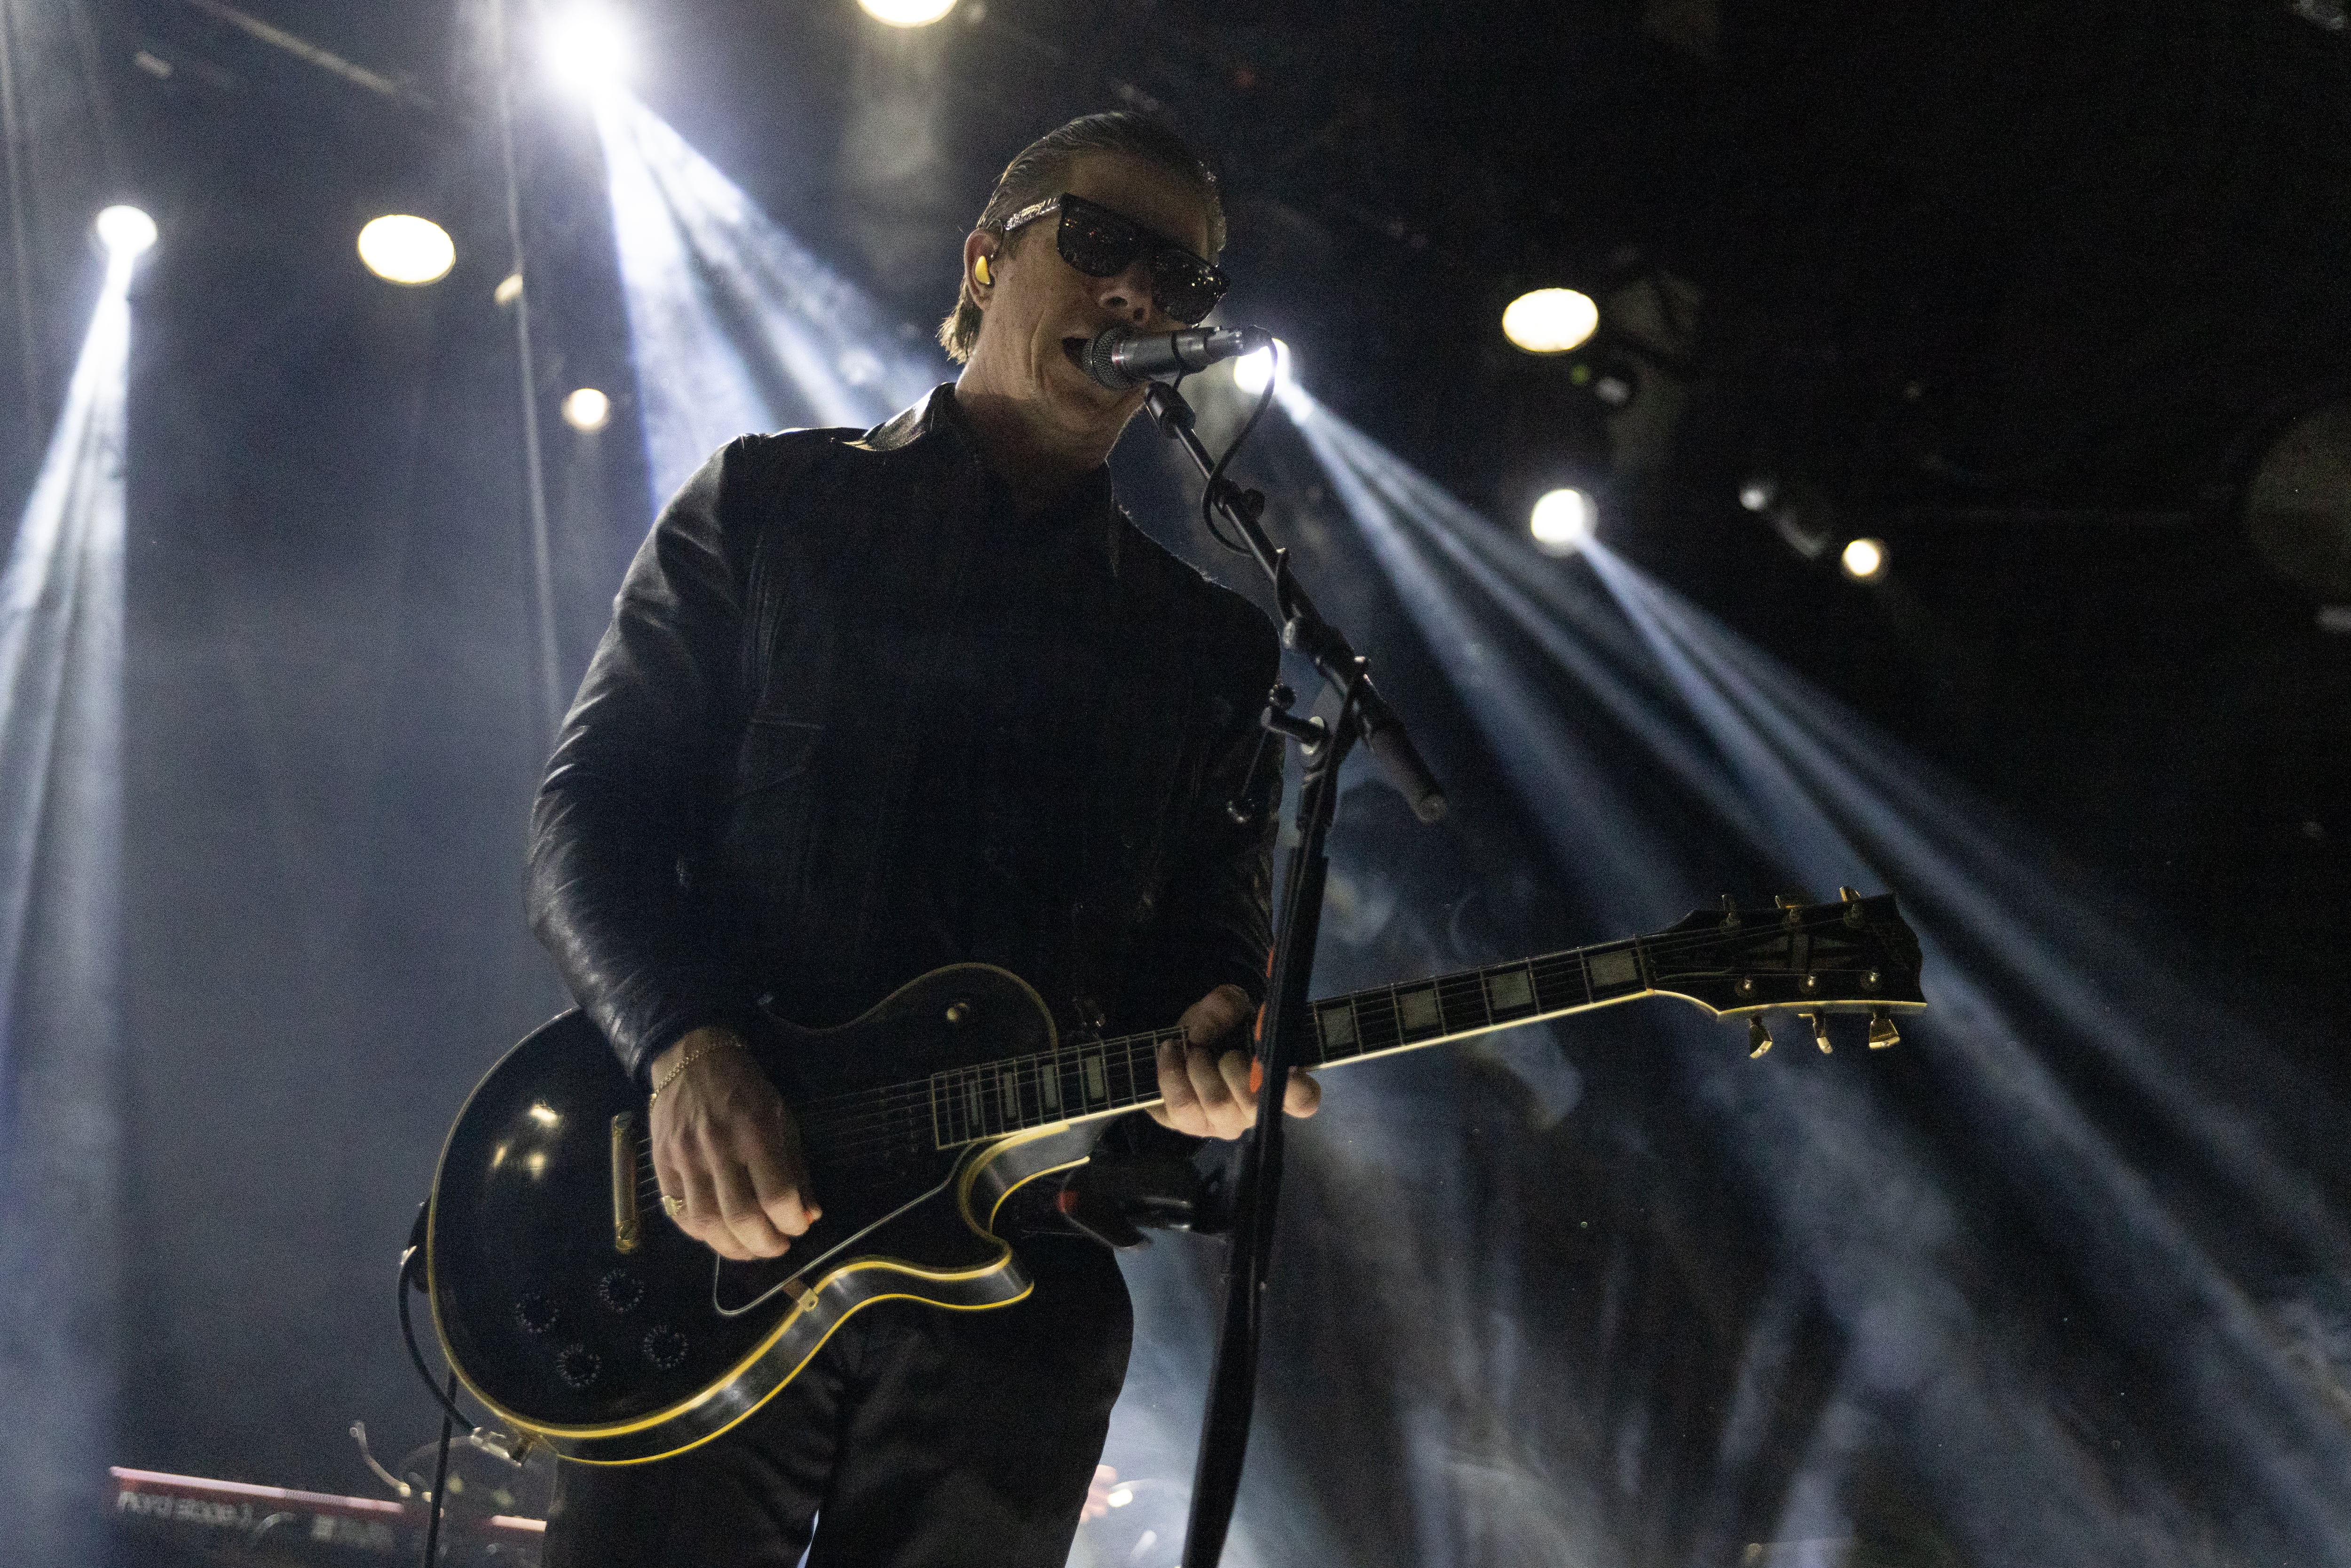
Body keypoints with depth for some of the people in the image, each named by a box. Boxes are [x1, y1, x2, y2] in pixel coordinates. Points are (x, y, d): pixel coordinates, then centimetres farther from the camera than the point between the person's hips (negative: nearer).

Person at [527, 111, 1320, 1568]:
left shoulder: (1210, 646, 16)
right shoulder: (768, 502, 10)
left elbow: (1220, 939, 14)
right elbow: (590, 804, 3)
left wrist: (1209, 1044, -11)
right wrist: (686, 1048, -14)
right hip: (706, 1222, -2)